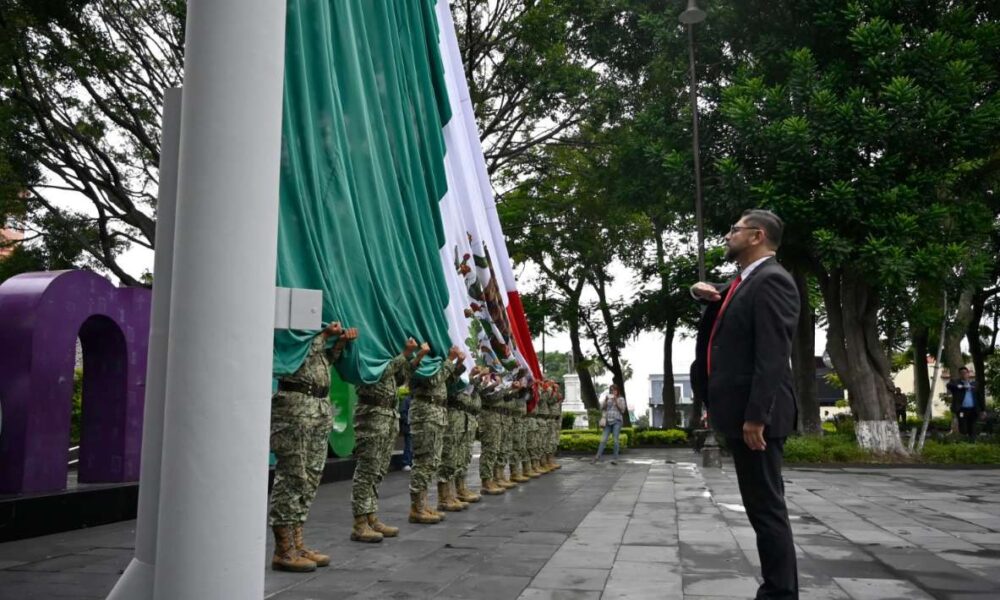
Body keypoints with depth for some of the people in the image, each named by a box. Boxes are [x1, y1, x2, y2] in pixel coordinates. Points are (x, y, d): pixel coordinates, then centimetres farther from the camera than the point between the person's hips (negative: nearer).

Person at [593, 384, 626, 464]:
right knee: (603, 439, -4)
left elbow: (622, 410, -2)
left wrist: (616, 401, -9)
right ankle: (597, 457, -4)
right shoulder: (607, 398, 15)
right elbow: (602, 408, 8)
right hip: (608, 421, 2)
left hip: (617, 421, -2)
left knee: (615, 440, -8)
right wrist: (606, 400, -6)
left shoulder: (621, 399, 8)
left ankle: (615, 459, -6)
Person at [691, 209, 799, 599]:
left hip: (755, 414, -10)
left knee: (766, 508, -5)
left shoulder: (771, 280, -12)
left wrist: (756, 416, -24)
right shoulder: (745, 282, 18)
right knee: (761, 507, 14)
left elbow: (772, 355, -21)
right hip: (740, 411, 10)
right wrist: (701, 291, 12)